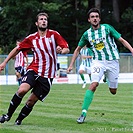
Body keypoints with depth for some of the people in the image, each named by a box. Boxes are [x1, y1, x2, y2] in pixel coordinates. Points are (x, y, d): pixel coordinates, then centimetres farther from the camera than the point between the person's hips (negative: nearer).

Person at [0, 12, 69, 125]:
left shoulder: (54, 35, 2)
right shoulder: (31, 38, 5)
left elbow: (67, 49, 1)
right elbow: (17, 49, 15)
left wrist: (61, 51, -23)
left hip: (47, 75, 0)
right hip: (33, 70, 0)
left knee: (31, 101, -3)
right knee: (22, 90, -25)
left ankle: (19, 120, 18)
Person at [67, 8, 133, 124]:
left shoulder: (107, 28, -4)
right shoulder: (87, 34, 2)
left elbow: (122, 40, -1)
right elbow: (78, 49, 15)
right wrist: (71, 65, 12)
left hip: (112, 61, 0)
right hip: (98, 62, 0)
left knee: (113, 91, 6)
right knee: (94, 84, -24)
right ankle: (83, 113, -24)